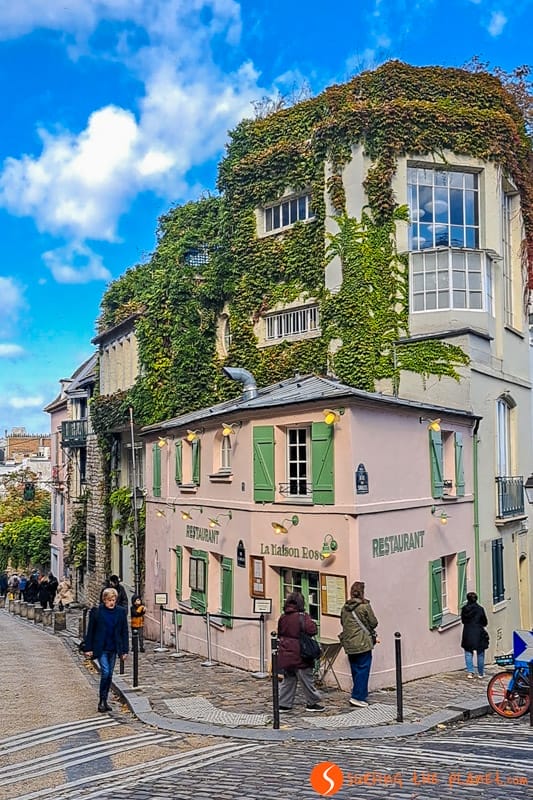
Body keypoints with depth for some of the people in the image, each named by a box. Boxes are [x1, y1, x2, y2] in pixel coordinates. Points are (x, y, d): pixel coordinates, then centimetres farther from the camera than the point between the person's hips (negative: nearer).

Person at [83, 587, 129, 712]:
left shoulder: (121, 612, 0)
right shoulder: (96, 611, -6)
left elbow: (124, 632, 3)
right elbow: (90, 631, -1)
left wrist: (125, 650, 1)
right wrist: (88, 648, -3)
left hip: (113, 649, 3)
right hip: (101, 649, -3)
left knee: (109, 674, 9)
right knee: (105, 672, -13)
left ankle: (105, 701, 21)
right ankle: (102, 701, 1)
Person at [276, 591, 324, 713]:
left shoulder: (282, 617, 6)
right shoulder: (302, 616, -15)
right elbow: (311, 630, -24)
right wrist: (313, 623, -5)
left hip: (285, 655, 6)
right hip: (299, 655, -6)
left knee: (288, 680, 15)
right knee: (306, 679, 7)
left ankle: (284, 704, 15)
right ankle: (312, 703, 17)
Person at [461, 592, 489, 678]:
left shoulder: (464, 609, -3)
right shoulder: (480, 609, -9)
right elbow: (485, 622, -1)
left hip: (467, 634, 1)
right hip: (479, 634, -1)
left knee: (468, 654, 8)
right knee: (480, 654, 11)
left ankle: (470, 672, -2)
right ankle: (481, 673, 18)